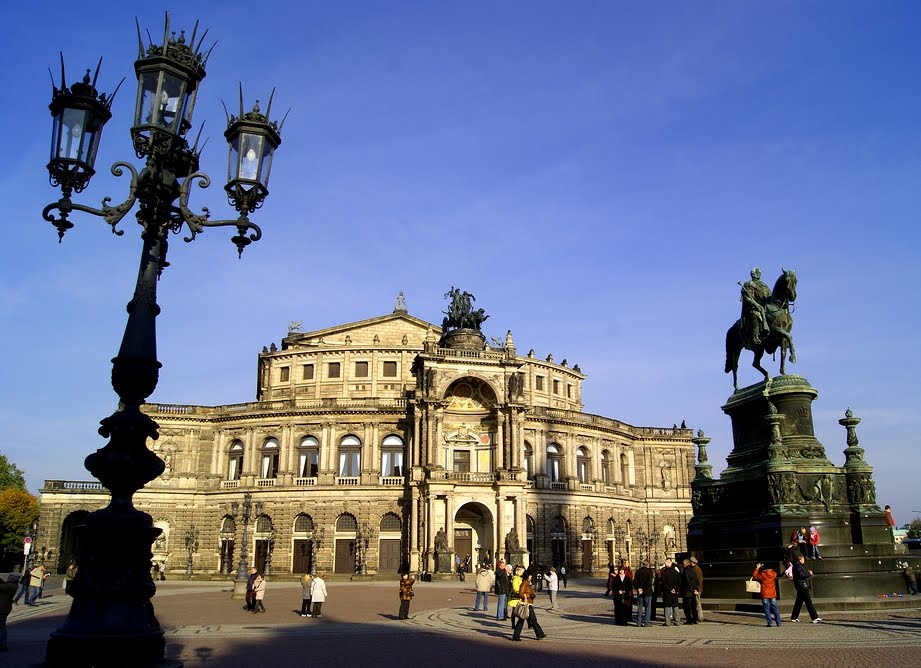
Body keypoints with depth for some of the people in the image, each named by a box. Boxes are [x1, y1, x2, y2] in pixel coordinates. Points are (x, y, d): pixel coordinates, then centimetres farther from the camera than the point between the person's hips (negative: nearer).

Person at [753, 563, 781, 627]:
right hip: (773, 595, 3)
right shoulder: (774, 574, 0)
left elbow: (754, 576, 3)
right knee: (775, 608, 10)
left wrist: (757, 568, 8)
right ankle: (778, 622, 8)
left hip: (765, 595, -3)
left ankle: (769, 623, -4)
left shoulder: (762, 574, -9)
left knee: (767, 609, 1)